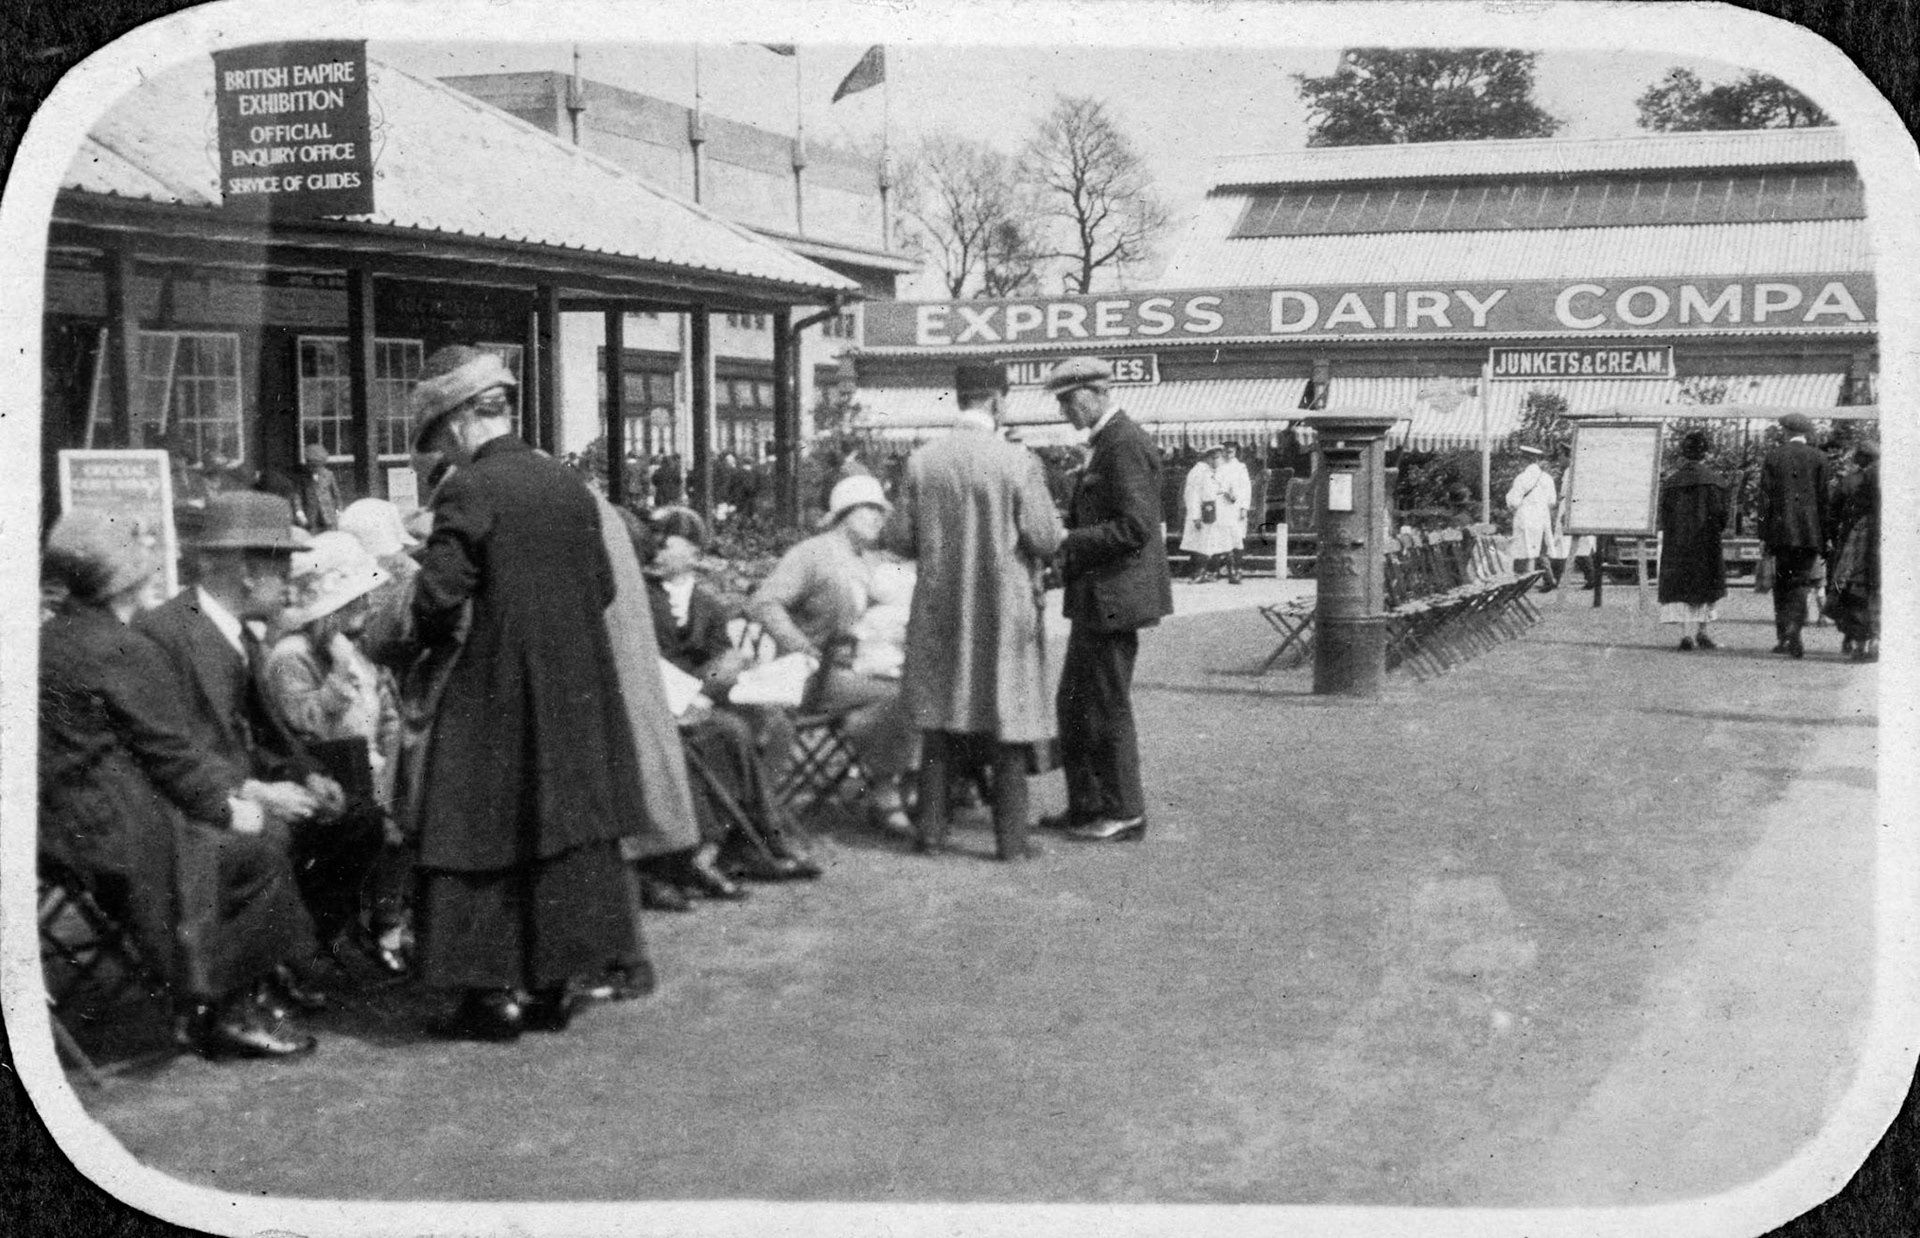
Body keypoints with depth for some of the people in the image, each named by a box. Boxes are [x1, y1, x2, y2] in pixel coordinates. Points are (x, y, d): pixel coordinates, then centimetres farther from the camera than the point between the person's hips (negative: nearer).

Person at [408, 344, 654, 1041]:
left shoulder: (468, 489, -13)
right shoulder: (567, 482, 6)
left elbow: (439, 594, -17)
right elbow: (601, 587, 10)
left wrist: (428, 639, 2)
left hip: (496, 695, -6)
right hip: (576, 691, 6)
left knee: (486, 836, 4)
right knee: (566, 829, 13)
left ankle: (494, 993, 7)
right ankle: (553, 984, 20)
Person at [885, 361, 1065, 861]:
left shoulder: (922, 462, -5)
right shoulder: (1018, 463, -13)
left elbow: (899, 539, -1)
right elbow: (1046, 540, -12)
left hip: (941, 609, 3)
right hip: (1005, 611, -3)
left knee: (938, 714, 14)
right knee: (1008, 716, 6)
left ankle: (932, 829, 17)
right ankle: (1011, 838, 7)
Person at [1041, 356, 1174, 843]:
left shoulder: (1125, 445, -17)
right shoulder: (1108, 443, 15)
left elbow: (1134, 527, -24)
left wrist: (1068, 542, -18)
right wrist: (1063, 538, 9)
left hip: (1114, 597, -10)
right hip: (1096, 600, 10)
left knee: (1107, 707, -2)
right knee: (1073, 706, 15)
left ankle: (1124, 814, 8)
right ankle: (1086, 805, 24)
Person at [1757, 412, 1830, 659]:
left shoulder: (1772, 457, 3)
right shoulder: (1818, 458, 2)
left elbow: (1765, 498, 1)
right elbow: (1824, 498, 1)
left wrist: (1763, 535, 4)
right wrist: (1827, 535, 6)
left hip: (1781, 529, 1)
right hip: (1809, 530, -1)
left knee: (1781, 581, 11)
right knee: (1800, 581, 1)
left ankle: (1782, 637, 9)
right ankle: (1793, 632, -14)